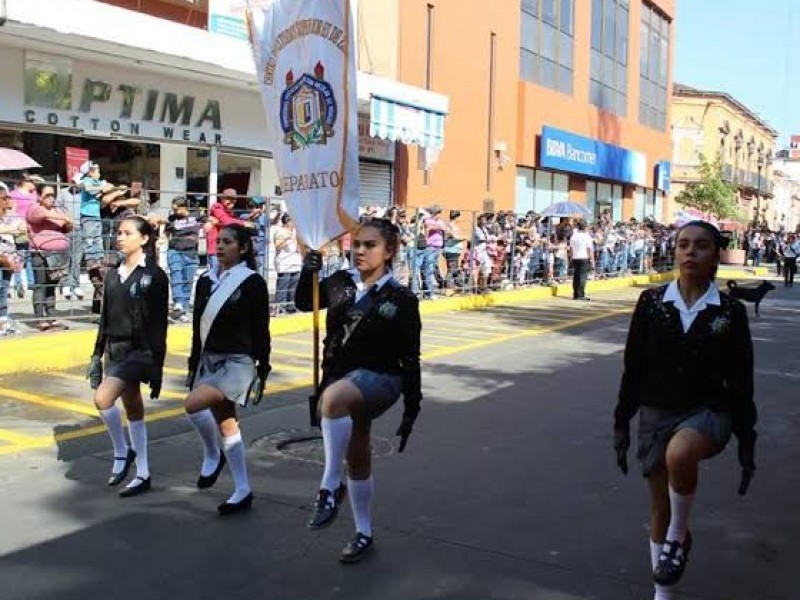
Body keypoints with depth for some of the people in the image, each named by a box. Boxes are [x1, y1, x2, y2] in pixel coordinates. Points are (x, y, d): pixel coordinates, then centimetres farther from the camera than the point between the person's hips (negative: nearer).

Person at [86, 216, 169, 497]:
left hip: (139, 350, -7)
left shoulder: (154, 275, -8)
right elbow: (105, 318, 15)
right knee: (133, 410, 12)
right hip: (115, 349, 7)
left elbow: (159, 323, -9)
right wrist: (97, 355, 13)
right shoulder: (112, 275, 11)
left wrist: (157, 366, -12)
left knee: (103, 398, -22)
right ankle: (143, 475, 20)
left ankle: (122, 452, 1)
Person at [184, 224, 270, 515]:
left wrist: (262, 370, -8)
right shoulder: (206, 281, 9)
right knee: (226, 425, 10)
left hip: (237, 362, -7)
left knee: (193, 404, -25)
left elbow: (261, 330, -6)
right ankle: (243, 491, 19)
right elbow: (198, 327, 14)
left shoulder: (253, 283, -8)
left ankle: (212, 454, 1)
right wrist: (194, 365, 14)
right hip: (209, 360, 7)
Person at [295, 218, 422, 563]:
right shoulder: (341, 283, 1)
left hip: (378, 379, -5)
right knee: (356, 458, 16)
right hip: (342, 378, 5)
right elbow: (304, 303, 14)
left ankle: (330, 487, -26)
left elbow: (410, 360, -7)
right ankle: (364, 533, 33)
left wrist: (412, 409, -7)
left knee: (334, 397, -37)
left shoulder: (401, 299, -9)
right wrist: (308, 274, -7)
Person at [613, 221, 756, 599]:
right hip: (656, 413, 2)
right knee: (659, 508, 9)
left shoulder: (730, 311, -5)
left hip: (708, 411, -2)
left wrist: (746, 442, 1)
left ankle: (679, 536, -8)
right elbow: (633, 368, 3)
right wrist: (621, 423, 4)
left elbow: (741, 382, 0)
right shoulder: (651, 302, -3)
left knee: (680, 453, -36)